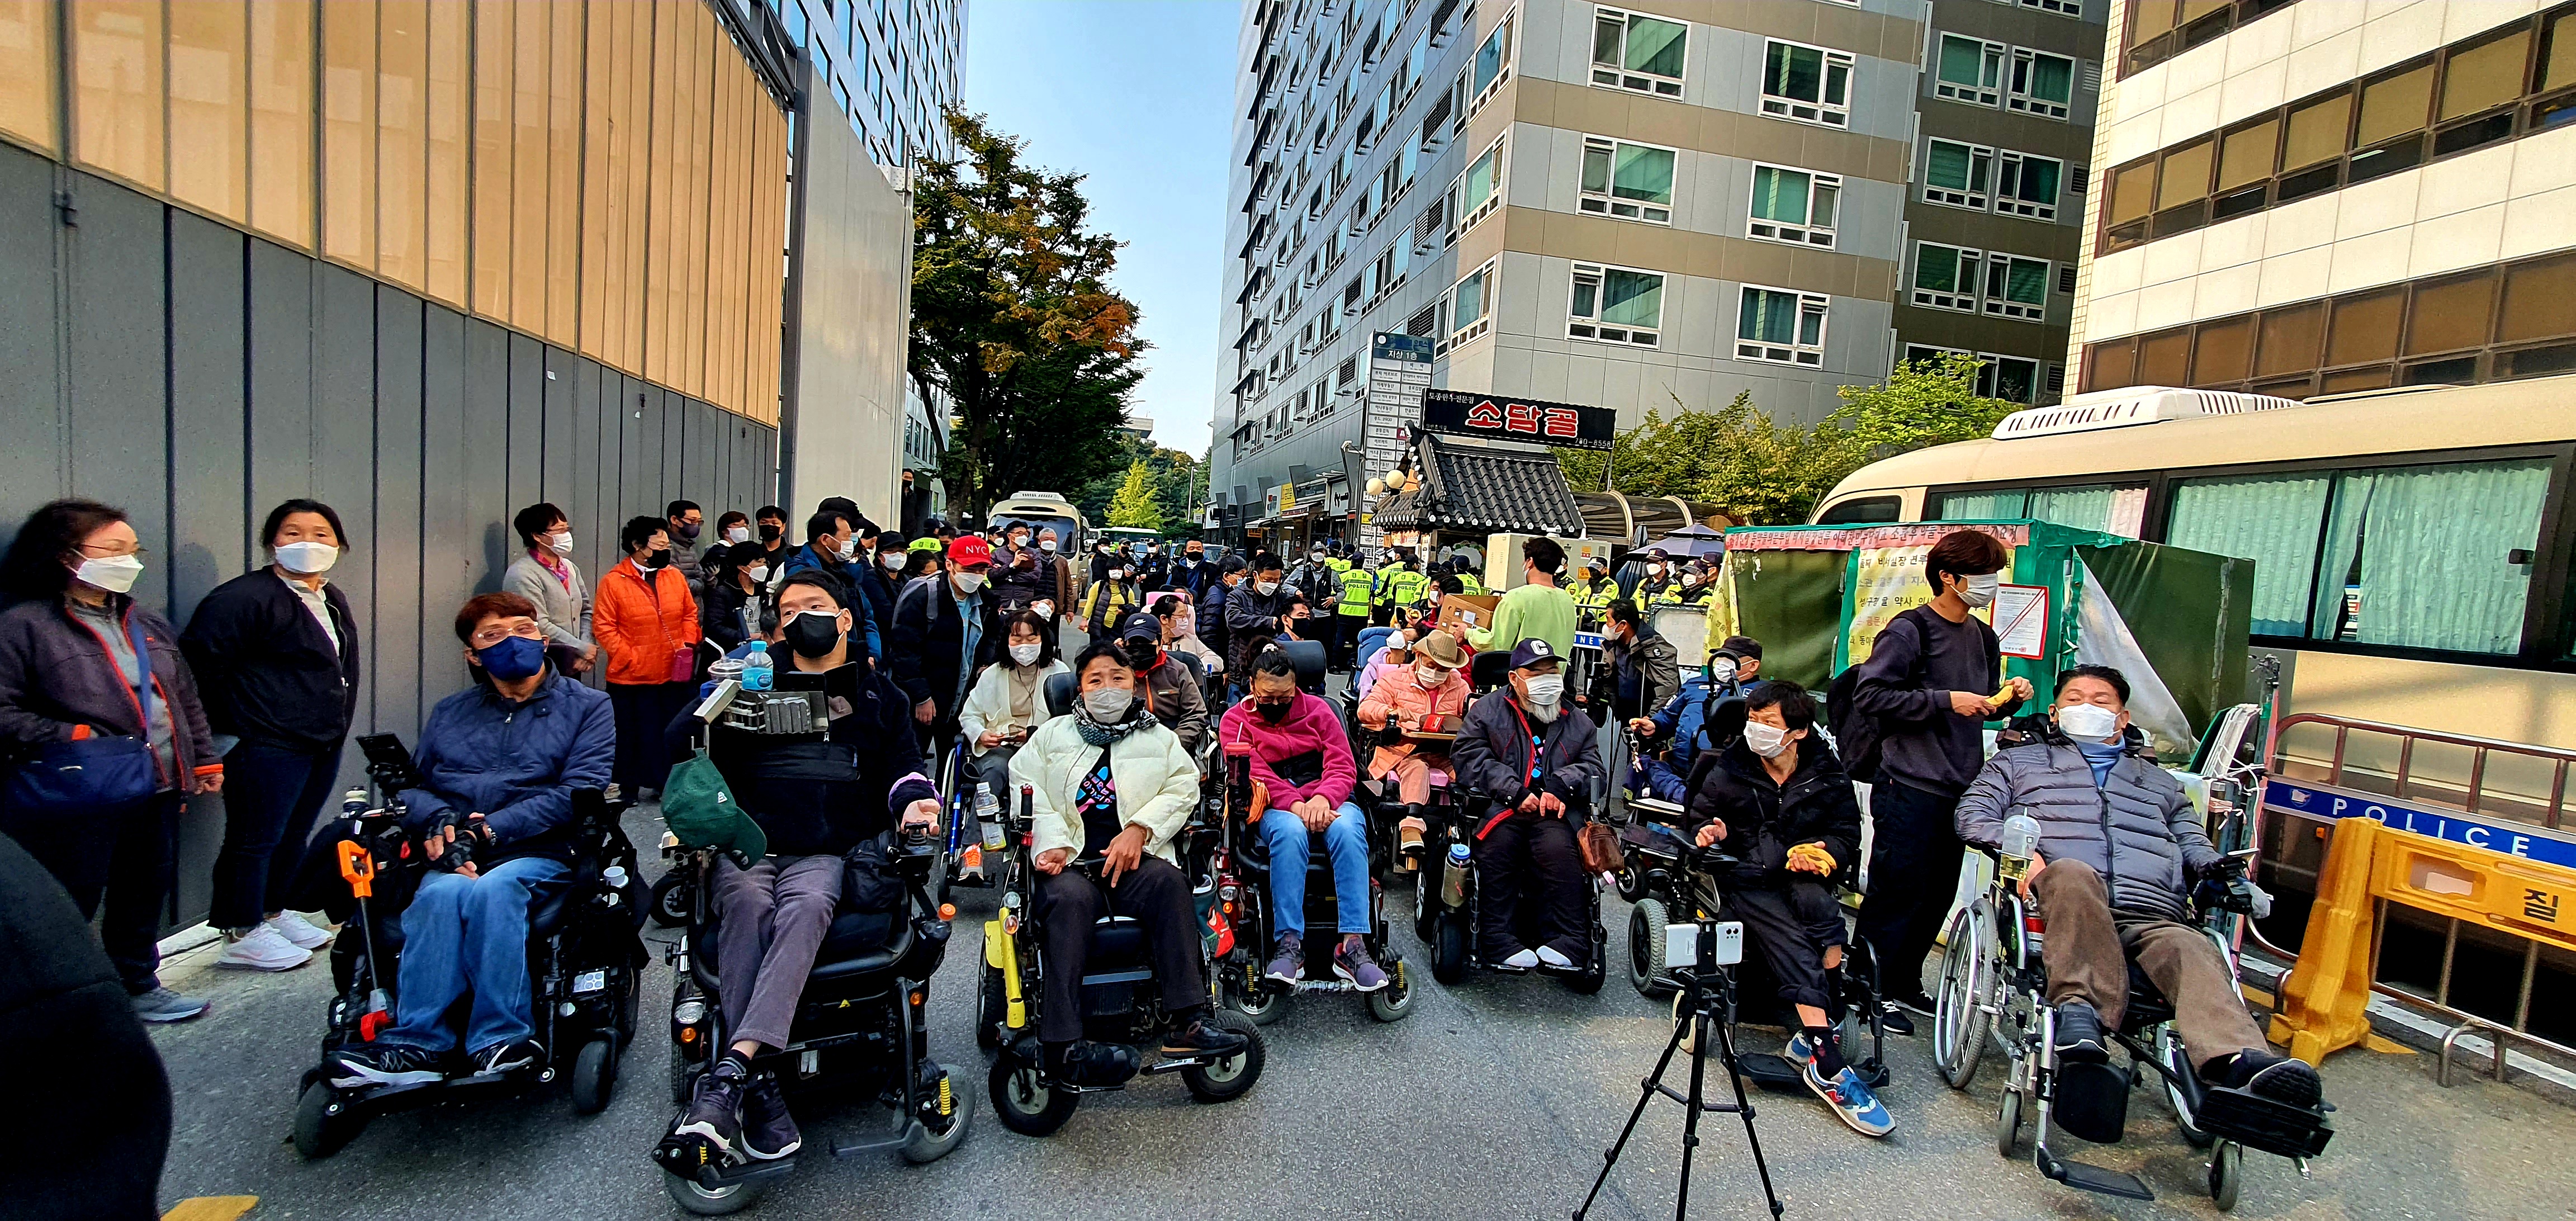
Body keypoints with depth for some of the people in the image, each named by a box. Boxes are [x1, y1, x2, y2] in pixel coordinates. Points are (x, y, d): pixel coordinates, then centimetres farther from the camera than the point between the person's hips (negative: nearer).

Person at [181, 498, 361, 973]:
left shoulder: (332, 600, 14)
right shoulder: (245, 597, -13)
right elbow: (201, 660, -16)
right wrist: (230, 724, -11)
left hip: (324, 744, 8)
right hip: (269, 746, -8)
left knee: (294, 836, 17)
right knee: (255, 839, 1)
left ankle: (272, 912, 32)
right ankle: (242, 934, 13)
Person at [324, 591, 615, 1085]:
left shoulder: (588, 707, 8)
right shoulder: (449, 714, 23)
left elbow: (580, 793, -5)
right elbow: (412, 784, 15)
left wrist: (486, 831, -13)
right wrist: (439, 819, -9)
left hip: (543, 855, -3)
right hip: (455, 858, 3)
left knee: (494, 887, -35)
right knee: (443, 893, -31)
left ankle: (500, 1039, -31)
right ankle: (417, 1042, -30)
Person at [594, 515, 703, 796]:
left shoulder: (675, 577, 6)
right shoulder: (613, 582, -7)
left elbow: (690, 613, 13)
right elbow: (603, 626, -9)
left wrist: (688, 644, -1)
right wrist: (628, 658, -14)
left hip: (676, 674, 4)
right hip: (633, 677, -4)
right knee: (634, 736, 7)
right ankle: (629, 787, 21)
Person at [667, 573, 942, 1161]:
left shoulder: (878, 695, 22)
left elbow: (900, 764, 17)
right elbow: (677, 742, 11)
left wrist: (913, 799, -6)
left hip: (825, 852, 0)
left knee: (807, 908, -33)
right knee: (747, 901, -32)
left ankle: (731, 1071, -42)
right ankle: (759, 1087, -34)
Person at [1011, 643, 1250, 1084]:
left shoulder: (1159, 738, 21)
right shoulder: (1052, 734, 21)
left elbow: (1183, 787, 6)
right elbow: (1026, 790, 8)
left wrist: (1139, 829, -11)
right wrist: (1050, 843, -10)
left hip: (1133, 862, 1)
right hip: (1070, 863, 0)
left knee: (1169, 881, -32)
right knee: (1069, 898, -34)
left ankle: (1186, 1022, -33)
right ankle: (1062, 1045, -36)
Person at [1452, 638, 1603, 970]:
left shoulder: (1577, 721, 25)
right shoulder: (1487, 710, 15)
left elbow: (1592, 766, 14)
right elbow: (1470, 757, 1)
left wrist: (1561, 786, -8)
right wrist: (1515, 792, -11)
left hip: (1554, 810, 2)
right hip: (1498, 806, -1)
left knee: (1559, 851, -29)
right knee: (1496, 847, -31)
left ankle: (1567, 943, -20)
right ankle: (1501, 942, -25)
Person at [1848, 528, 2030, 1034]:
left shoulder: (1983, 636, 16)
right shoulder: (1909, 631, -10)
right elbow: (1869, 695, -18)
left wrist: (2007, 698, 5)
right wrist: (1945, 701, -19)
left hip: (1958, 789, 8)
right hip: (1910, 788, -8)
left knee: (1938, 895, 13)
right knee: (1897, 894, -3)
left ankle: (1905, 983, 27)